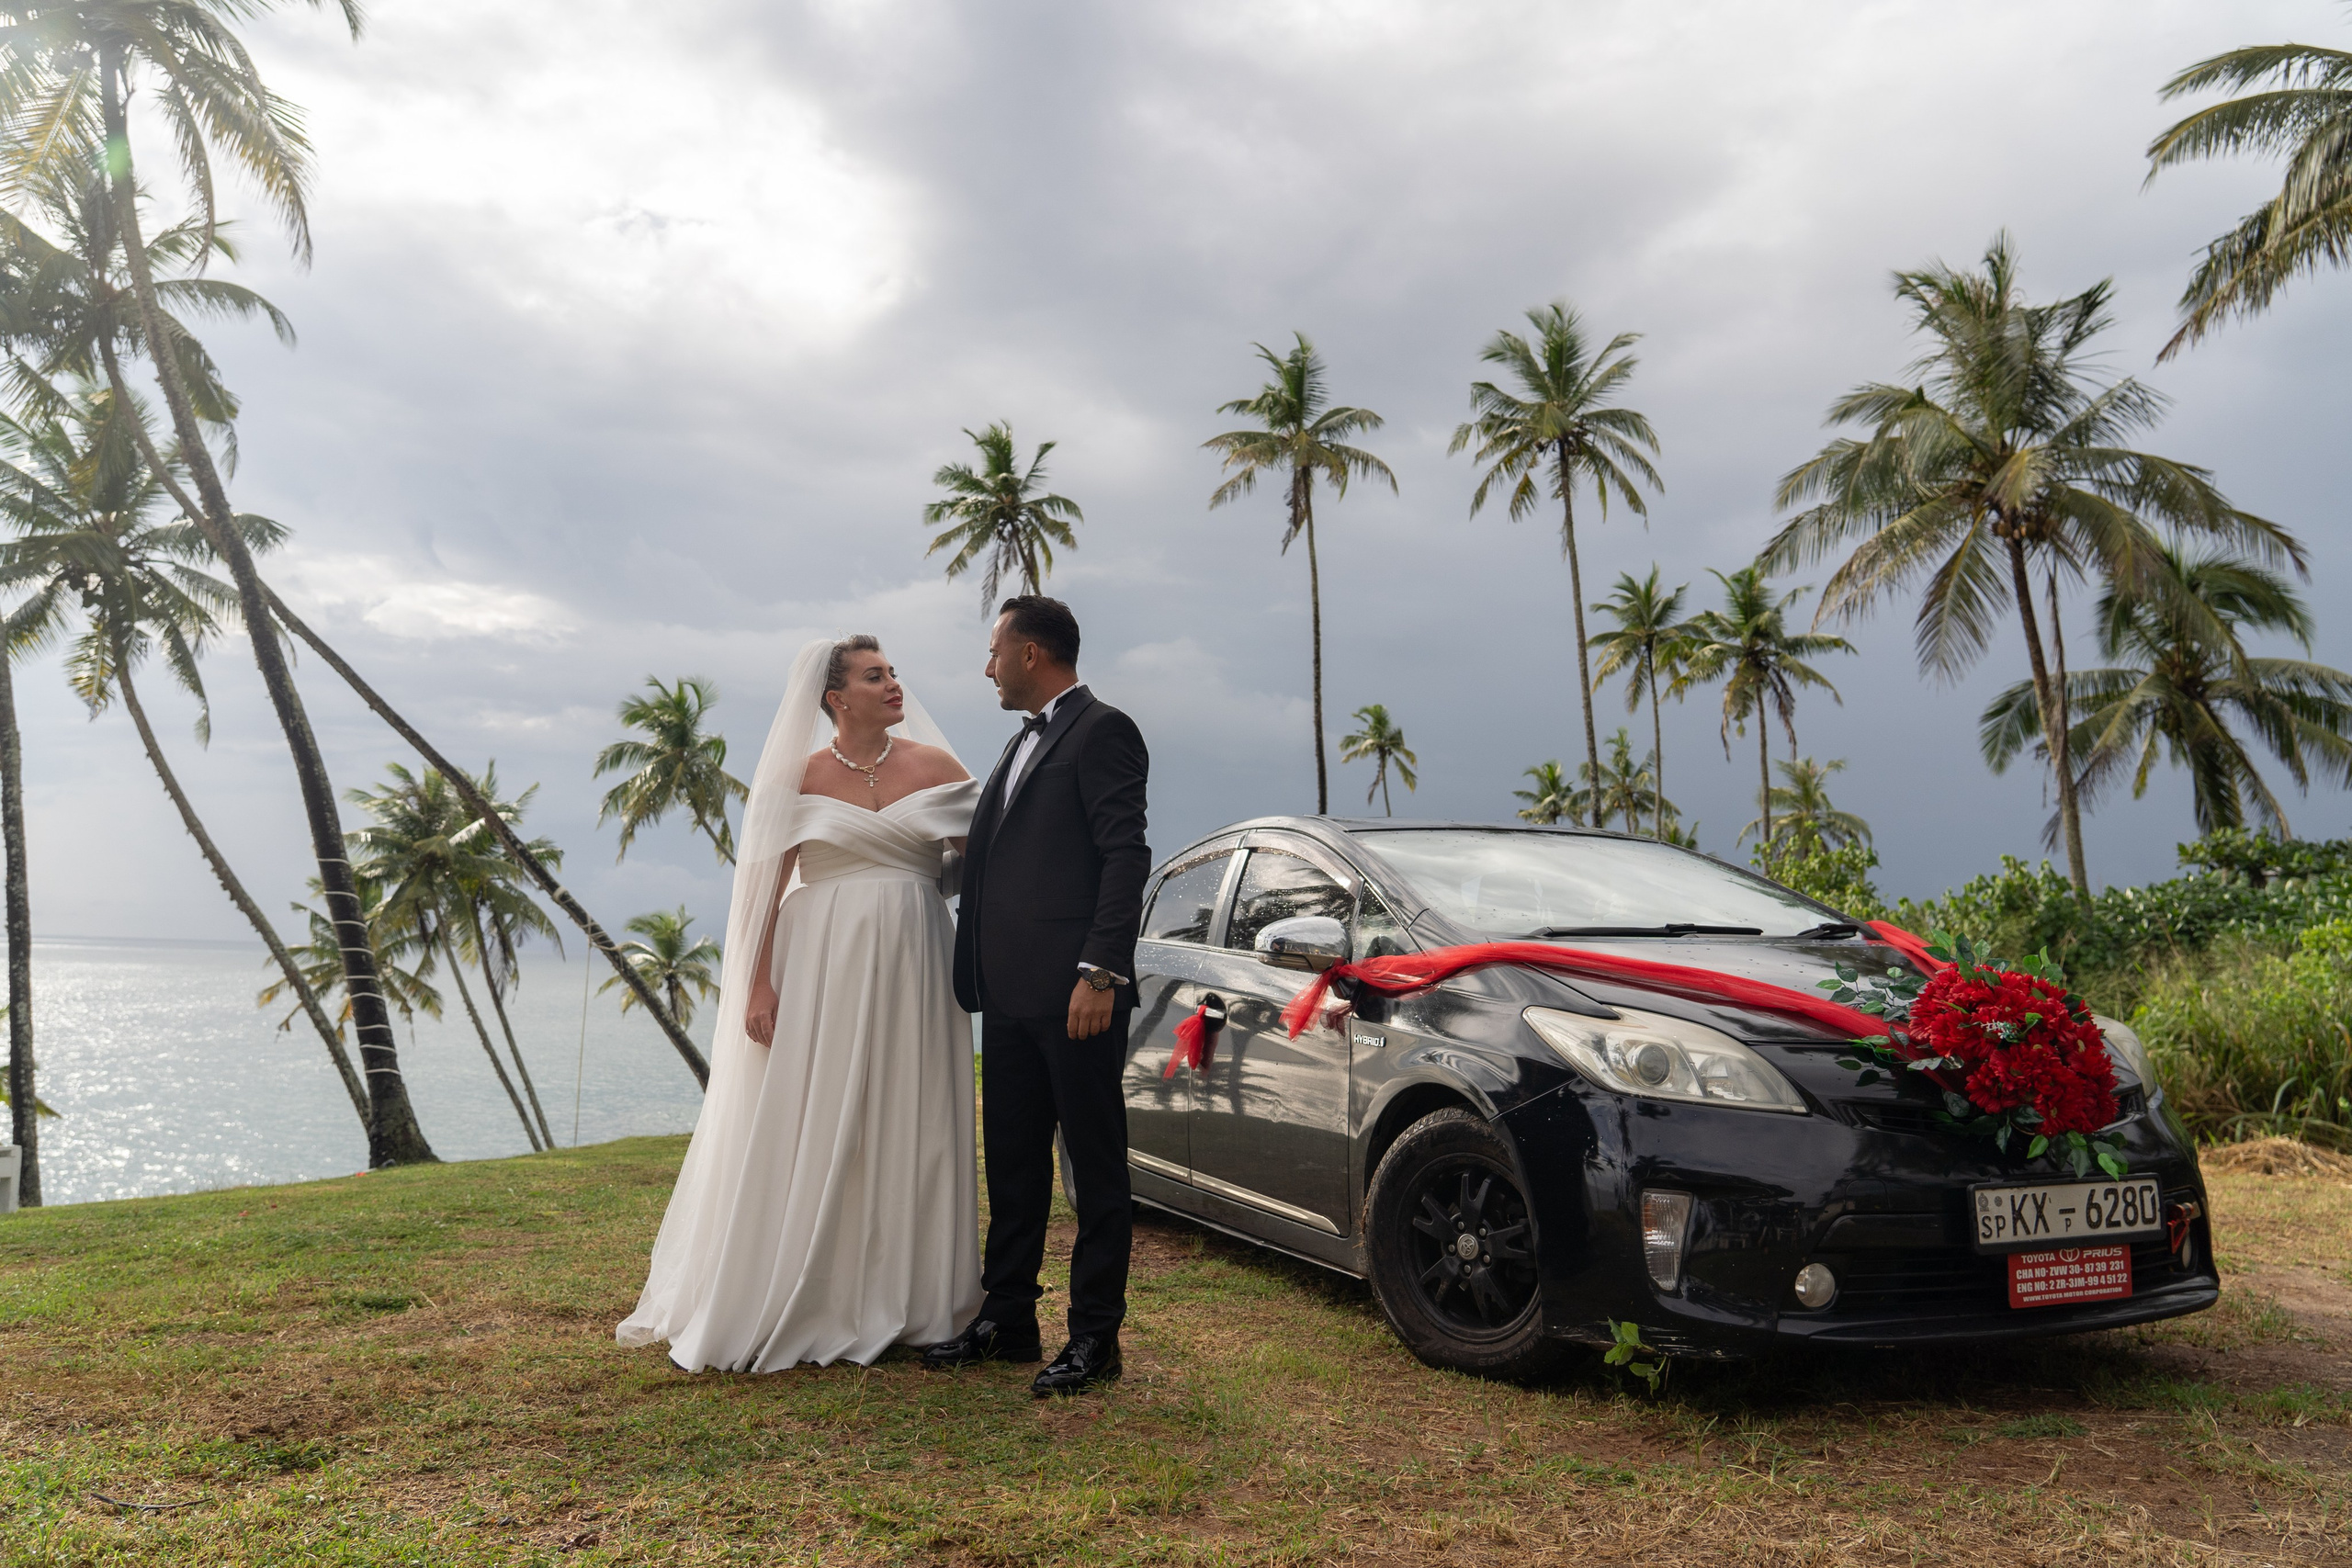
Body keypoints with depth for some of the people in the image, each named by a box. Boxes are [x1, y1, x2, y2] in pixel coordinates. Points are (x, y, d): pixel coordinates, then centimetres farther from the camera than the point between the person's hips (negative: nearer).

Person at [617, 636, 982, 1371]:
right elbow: (765, 887, -2)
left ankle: (898, 1302, 20)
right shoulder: (802, 777, 0)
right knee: (807, 1135, 3)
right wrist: (758, 985, -8)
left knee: (903, 1130, 7)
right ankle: (795, 1306, 16)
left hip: (908, 971, 2)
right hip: (821, 968, -1)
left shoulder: (933, 765, 4)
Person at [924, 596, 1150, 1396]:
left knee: (1096, 1165, 2)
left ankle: (1095, 1337, 11)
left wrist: (1100, 972, -22)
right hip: (1011, 994, 9)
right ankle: (1006, 1320, 26)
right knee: (1012, 1164, 15)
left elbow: (1125, 856, -15)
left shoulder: (1102, 730, -7)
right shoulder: (1022, 744, 22)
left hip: (1073, 995, -9)